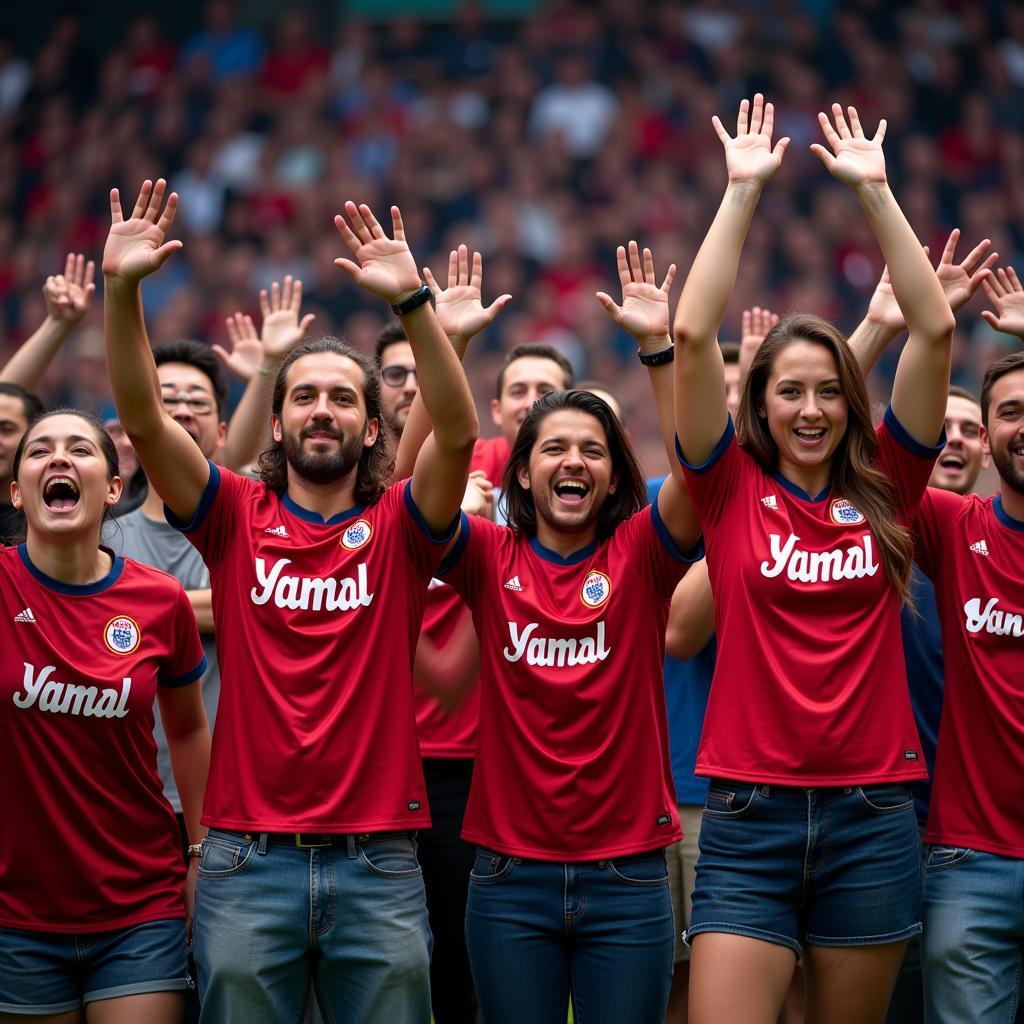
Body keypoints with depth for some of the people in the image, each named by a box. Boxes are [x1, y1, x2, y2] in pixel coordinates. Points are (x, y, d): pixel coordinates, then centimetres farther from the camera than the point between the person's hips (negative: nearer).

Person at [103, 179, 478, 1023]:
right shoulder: (238, 519, 6)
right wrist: (122, 289, -18)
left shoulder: (397, 528, 4)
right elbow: (143, 418, -5)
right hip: (247, 858, 0)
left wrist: (411, 300, -24)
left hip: (378, 862, 0)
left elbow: (459, 432, -13)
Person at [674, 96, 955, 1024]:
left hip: (873, 815, 2)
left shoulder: (885, 490, 6)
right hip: (750, 814, -2)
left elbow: (935, 329, 0)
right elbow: (693, 337, -7)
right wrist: (742, 190, -6)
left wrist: (874, 189, -1)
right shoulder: (732, 489, 2)